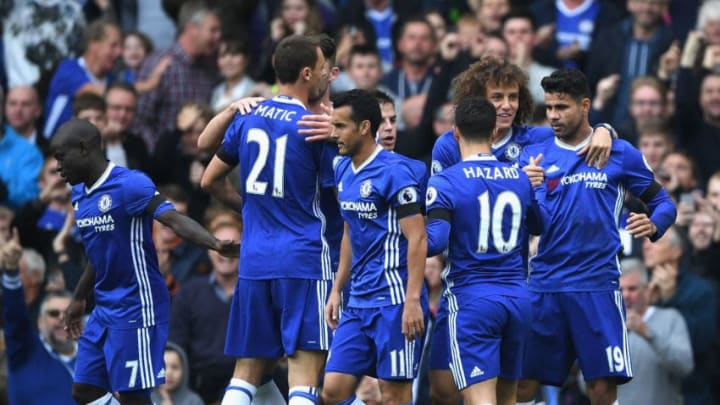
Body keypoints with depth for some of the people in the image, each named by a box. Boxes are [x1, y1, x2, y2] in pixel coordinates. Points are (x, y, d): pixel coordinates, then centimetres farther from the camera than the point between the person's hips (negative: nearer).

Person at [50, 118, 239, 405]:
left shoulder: (130, 185, -17)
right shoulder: (80, 194, 11)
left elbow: (175, 220, -29)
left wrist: (215, 245, -46)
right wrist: (78, 299, 33)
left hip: (136, 307, -9)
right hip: (105, 308, 9)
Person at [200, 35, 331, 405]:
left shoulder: (247, 117, 8)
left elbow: (208, 182, 16)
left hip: (254, 261, 6)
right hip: (303, 261, -6)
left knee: (247, 369, 10)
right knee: (304, 368, -7)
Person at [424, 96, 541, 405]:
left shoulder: (445, 182, -8)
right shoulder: (521, 179, 7)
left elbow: (435, 242, -18)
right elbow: (537, 226, 25)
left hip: (472, 299, -5)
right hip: (518, 296, 5)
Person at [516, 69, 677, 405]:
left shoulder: (620, 154, 2)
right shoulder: (534, 156, 5)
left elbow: (663, 202, 8)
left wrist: (653, 225, -15)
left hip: (596, 285, -2)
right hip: (544, 286, 2)